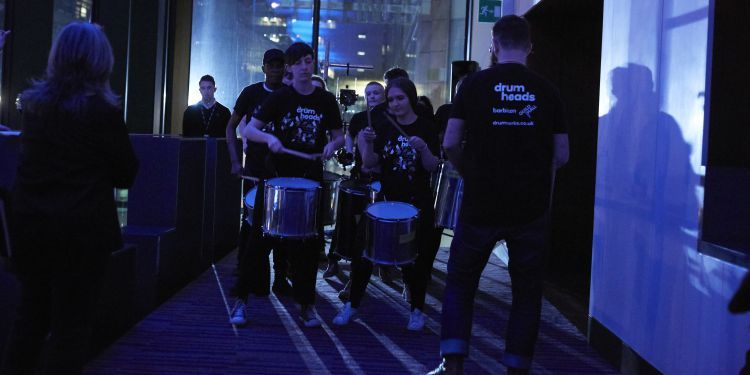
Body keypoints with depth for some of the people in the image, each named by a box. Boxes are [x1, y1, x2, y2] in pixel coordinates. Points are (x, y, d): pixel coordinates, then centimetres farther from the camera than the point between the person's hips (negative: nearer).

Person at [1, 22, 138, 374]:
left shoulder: (34, 103, 3)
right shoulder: (103, 110, -13)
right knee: (71, 324, 4)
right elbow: (126, 173, -4)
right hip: (82, 229, -5)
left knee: (30, 315, 17)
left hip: (30, 225, 5)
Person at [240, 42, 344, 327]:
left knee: (309, 243, 5)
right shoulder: (280, 97, -1)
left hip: (312, 179, 2)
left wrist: (332, 144, -10)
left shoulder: (326, 100, 6)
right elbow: (249, 130, -4)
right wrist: (269, 138, -23)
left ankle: (306, 304, 15)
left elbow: (339, 135, 13)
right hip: (279, 177, -2)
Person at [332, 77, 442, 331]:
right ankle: (352, 304, 16)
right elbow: (370, 163, -1)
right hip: (385, 200, 2)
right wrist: (368, 144, -19)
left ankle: (417, 310, 21)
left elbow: (432, 167, -6)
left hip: (416, 203, -2)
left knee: (416, 258, 6)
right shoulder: (384, 127, 4)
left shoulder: (425, 129, -2)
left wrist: (423, 148, -24)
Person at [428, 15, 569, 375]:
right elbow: (561, 155, 3)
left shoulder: (474, 84, -2)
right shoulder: (546, 91, 1)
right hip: (531, 208, 1)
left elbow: (450, 144, -3)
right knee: (527, 291, 13)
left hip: (481, 204, -1)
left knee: (460, 282, 14)